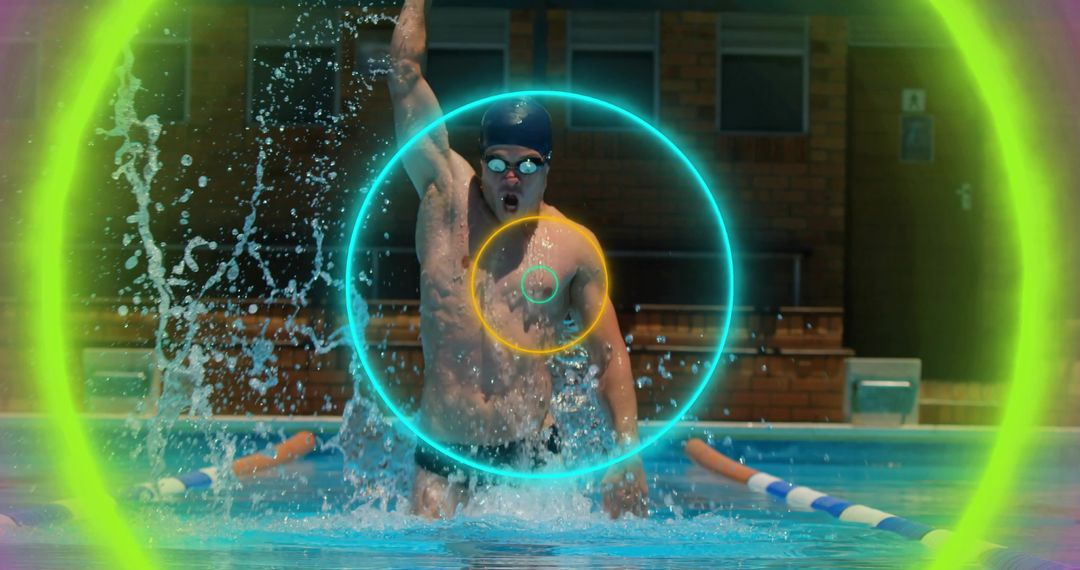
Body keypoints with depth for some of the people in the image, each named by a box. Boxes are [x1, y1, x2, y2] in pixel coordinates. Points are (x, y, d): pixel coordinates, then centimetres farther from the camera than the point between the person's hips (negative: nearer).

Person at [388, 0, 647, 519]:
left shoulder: (573, 245, 6)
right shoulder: (448, 198, 6)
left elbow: (611, 358, 6)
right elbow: (404, 73, 6)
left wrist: (628, 454, -5)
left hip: (530, 447, 0)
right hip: (443, 452, 0)